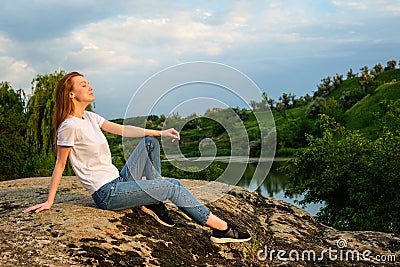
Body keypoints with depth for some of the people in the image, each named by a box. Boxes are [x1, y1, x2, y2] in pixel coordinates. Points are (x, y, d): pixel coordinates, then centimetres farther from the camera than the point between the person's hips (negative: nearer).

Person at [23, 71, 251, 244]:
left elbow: (122, 129, 11)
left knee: (150, 142, 7)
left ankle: (155, 201, 2)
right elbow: (60, 165, -12)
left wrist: (161, 133, 8)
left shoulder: (89, 117, 10)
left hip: (119, 182, 9)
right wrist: (49, 202, -9)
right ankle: (221, 228, -2)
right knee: (173, 187, -9)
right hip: (107, 194, -9)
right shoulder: (70, 126, -17)